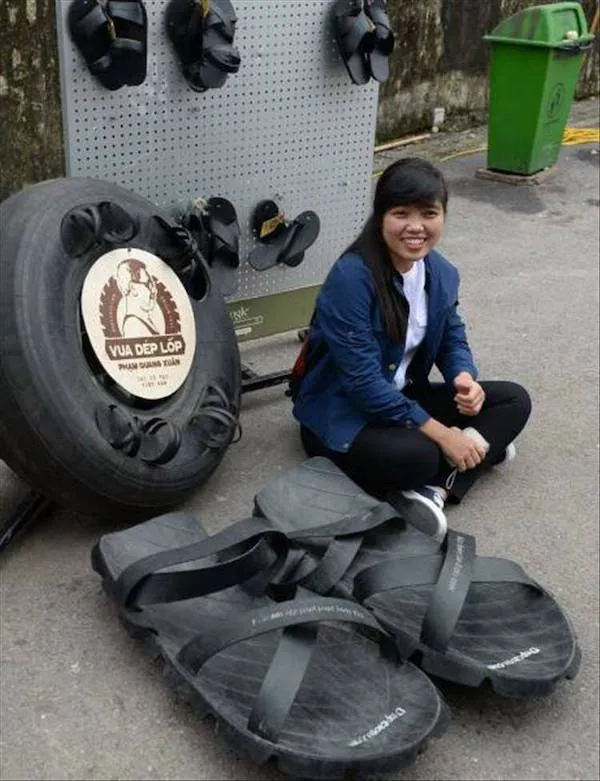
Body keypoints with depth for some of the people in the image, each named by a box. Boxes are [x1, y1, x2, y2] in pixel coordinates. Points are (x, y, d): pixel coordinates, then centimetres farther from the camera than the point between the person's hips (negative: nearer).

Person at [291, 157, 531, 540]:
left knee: (514, 400, -4)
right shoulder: (351, 278, -26)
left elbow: (452, 337, 11)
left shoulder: (442, 273, -4)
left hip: (401, 396, 8)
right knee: (418, 455, -38)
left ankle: (434, 489, -20)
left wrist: (465, 378, -15)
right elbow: (363, 382, -28)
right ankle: (483, 446, -7)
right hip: (341, 412, -8)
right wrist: (441, 434, -25)